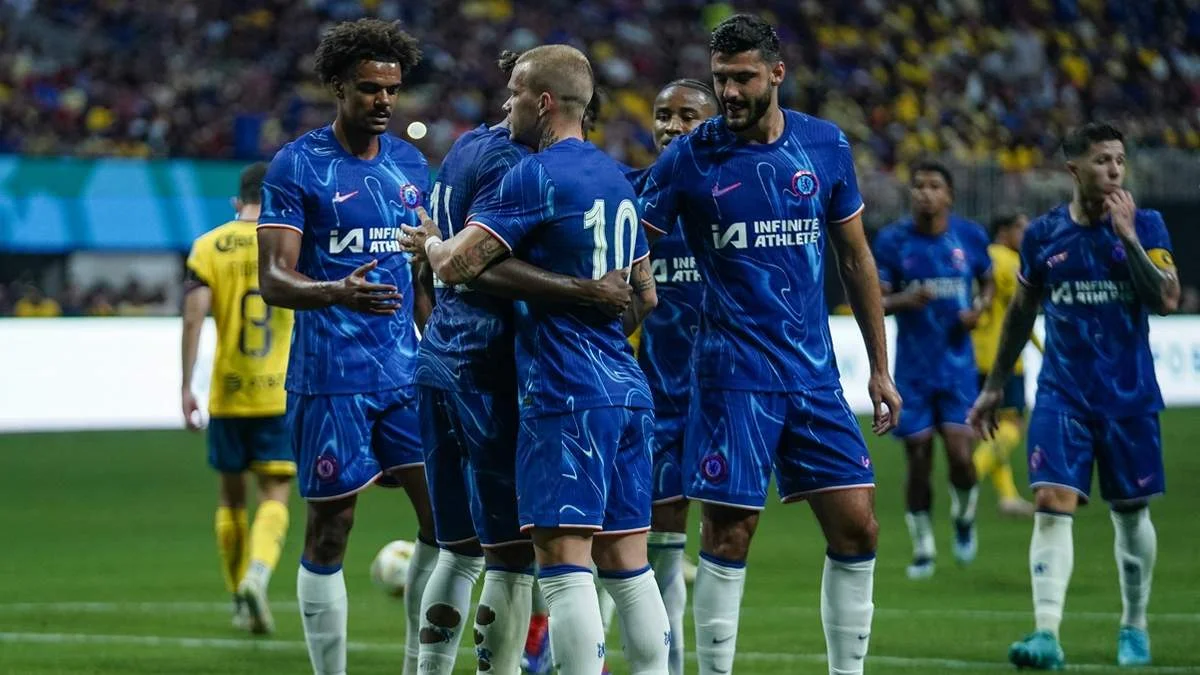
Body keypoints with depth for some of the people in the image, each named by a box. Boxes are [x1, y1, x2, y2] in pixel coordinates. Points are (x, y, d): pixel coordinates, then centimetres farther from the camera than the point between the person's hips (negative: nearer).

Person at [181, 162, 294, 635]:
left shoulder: (208, 247, 0)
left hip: (226, 396, 1)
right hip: (280, 395, -1)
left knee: (231, 493, 16)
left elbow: (194, 316, -9)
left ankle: (240, 600, 22)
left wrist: (186, 387, -7)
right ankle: (258, 575, -28)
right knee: (275, 494, -1)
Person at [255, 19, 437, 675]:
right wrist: (338, 293, -32)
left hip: (406, 372, 5)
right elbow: (273, 279, -13)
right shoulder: (296, 166, -7)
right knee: (328, 534, -1)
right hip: (330, 376, -5)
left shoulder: (410, 164, 11)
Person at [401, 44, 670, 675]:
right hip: (628, 392, 8)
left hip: (565, 396, -8)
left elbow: (457, 265, -14)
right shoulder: (615, 177, 16)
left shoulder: (537, 175, -10)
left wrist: (430, 242, 8)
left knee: (563, 563, -9)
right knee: (627, 563, 9)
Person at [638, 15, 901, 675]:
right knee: (728, 537, -5)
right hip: (733, 374, -3)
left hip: (815, 373, 4)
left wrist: (880, 368, 13)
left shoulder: (824, 145, 5)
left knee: (857, 528, 0)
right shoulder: (687, 159, -4)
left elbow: (855, 259, 13)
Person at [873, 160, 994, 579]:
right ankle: (923, 549, 15)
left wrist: (979, 308, -7)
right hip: (913, 368, 0)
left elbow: (988, 283, 15)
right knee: (918, 458, 0)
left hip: (958, 363, 0)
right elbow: (874, 301, -2)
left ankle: (964, 519, 20)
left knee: (960, 454, -11)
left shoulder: (970, 237, 0)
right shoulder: (892, 241, -3)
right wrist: (904, 300, -24)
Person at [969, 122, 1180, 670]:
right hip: (1062, 394, 0)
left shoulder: (1145, 225, -2)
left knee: (1131, 511, 9)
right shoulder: (1043, 234, 2)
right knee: (1052, 505, -15)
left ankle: (1134, 628, 28)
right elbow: (1021, 312, 14)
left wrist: (1127, 235, -19)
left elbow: (1167, 300, -15)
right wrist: (995, 386, 15)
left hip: (1129, 395, 0)